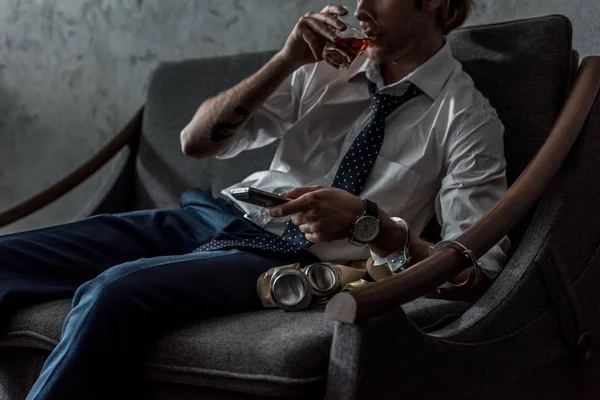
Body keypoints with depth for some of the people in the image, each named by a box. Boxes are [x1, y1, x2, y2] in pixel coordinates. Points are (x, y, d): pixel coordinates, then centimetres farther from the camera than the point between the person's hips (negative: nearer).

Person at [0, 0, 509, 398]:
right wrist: (286, 59, -5)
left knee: (115, 292, -32)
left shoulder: (469, 120, -3)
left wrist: (366, 220, -23)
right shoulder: (325, 70, 9)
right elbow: (195, 141, 7)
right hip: (216, 216, 6)